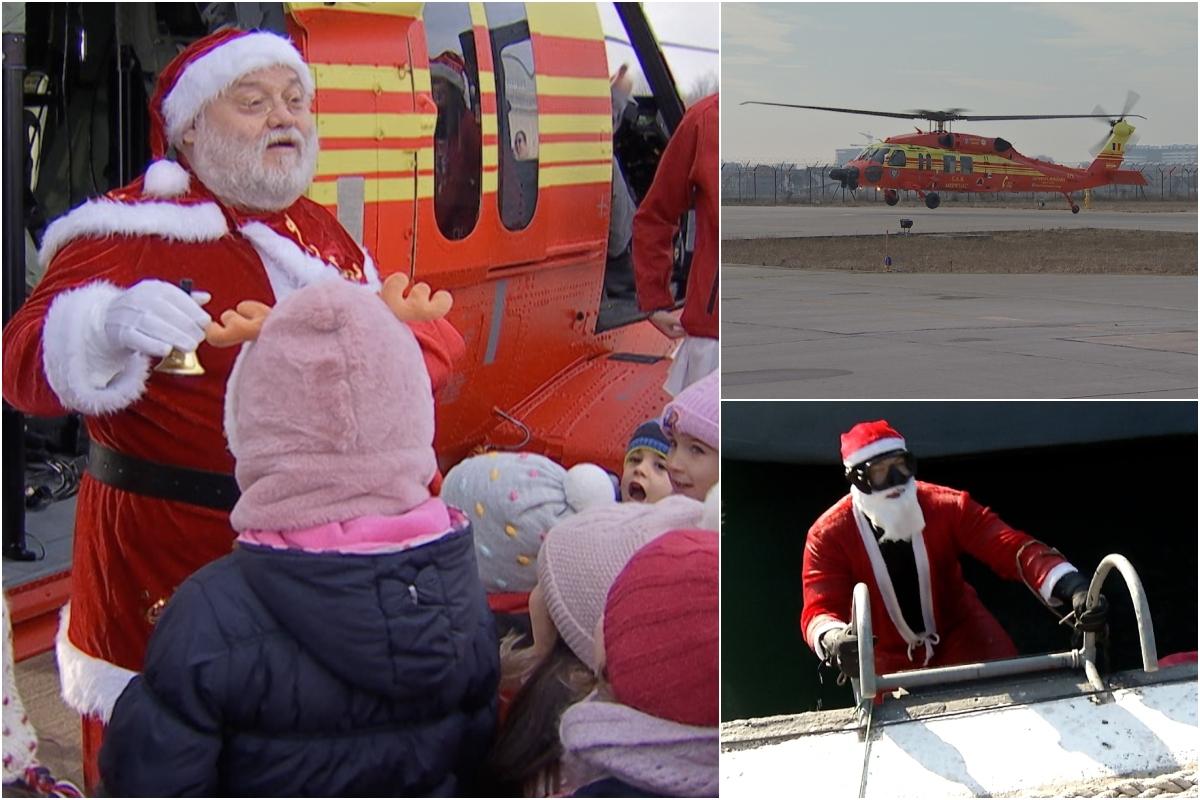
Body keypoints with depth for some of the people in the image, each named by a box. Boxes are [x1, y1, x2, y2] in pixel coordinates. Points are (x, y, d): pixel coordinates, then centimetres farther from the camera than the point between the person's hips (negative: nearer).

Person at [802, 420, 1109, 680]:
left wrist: (1073, 589, -47)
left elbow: (1011, 547, -29)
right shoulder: (828, 536, -22)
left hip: (961, 632, 1)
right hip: (890, 657, 0)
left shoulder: (946, 506, -20)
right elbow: (819, 609, -30)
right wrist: (834, 640, -57)